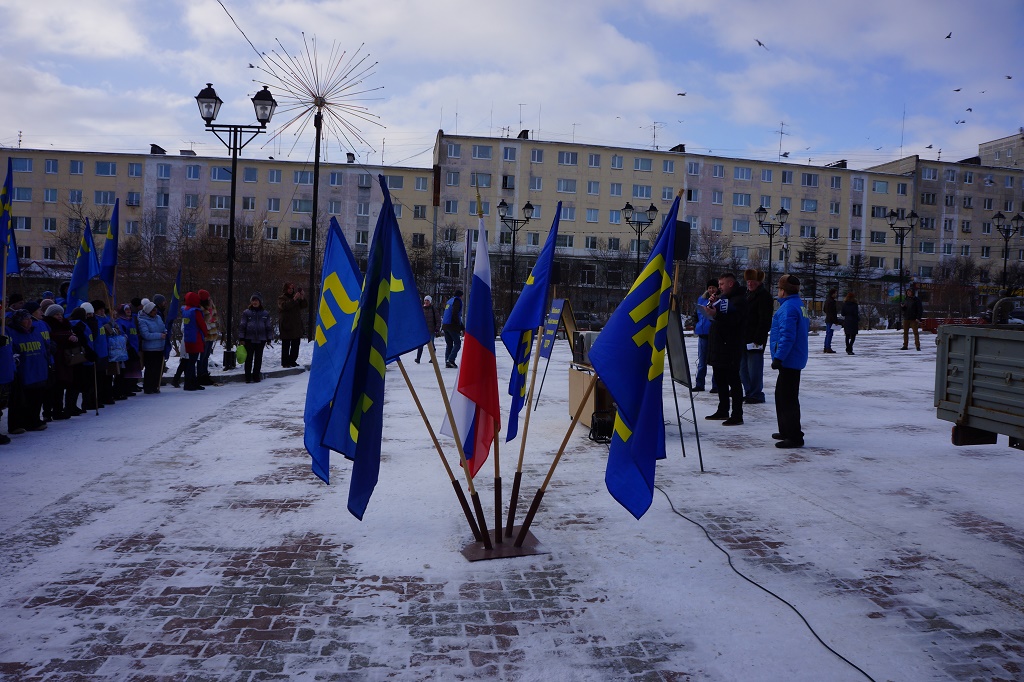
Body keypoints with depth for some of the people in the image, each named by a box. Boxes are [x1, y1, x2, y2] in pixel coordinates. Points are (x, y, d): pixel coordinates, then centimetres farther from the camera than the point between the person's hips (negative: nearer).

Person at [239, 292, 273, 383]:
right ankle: (248, 378, 6)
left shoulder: (265, 314, 7)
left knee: (258, 358, 6)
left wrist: (269, 338, 5)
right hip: (249, 339, -1)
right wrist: (242, 338, -4)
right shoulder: (246, 313, 3)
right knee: (249, 358, 1)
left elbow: (269, 327, 10)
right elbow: (242, 326, 2)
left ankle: (256, 377, 15)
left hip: (261, 339, 1)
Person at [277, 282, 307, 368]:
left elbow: (304, 305, 6)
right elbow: (284, 306, -20)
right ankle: (285, 362, -1)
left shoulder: (297, 298, 15)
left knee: (295, 345, 8)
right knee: (286, 345, -4)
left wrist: (303, 298, -12)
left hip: (296, 325, 6)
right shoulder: (281, 298, -1)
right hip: (286, 326, -6)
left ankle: (292, 361, 16)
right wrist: (294, 299, -28)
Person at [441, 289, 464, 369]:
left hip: (445, 326, 8)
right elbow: (455, 314, -17)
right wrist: (460, 325, -11)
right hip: (452, 326, -8)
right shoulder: (457, 301, -3)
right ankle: (451, 359, -16)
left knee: (449, 344, 10)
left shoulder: (449, 301, 22)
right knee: (457, 343, -2)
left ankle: (447, 362, 3)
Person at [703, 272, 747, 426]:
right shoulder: (722, 297, 20)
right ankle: (723, 411, 24)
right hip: (717, 345, 9)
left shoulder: (739, 299, -9)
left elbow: (733, 318, -23)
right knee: (720, 380, 14)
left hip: (731, 347, -9)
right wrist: (710, 307, 6)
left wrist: (716, 314, -35)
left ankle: (737, 415, -4)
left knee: (733, 381, -7)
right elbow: (718, 316, 25)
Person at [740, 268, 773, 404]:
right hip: (743, 337, 9)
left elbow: (765, 320, -15)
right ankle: (749, 393, 19)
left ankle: (756, 394, 3)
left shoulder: (764, 296, -9)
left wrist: (758, 339, -20)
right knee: (743, 368, 11)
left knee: (754, 368, -5)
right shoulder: (748, 294, 18)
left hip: (755, 338, -9)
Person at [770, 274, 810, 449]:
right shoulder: (799, 305, 15)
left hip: (789, 360, -11)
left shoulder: (788, 307, -18)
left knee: (788, 399, -8)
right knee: (781, 395, 21)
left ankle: (794, 437, -5)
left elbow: (787, 336, -25)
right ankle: (786, 431, 30)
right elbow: (806, 328, 23)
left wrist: (778, 357, -24)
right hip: (794, 360, 11)